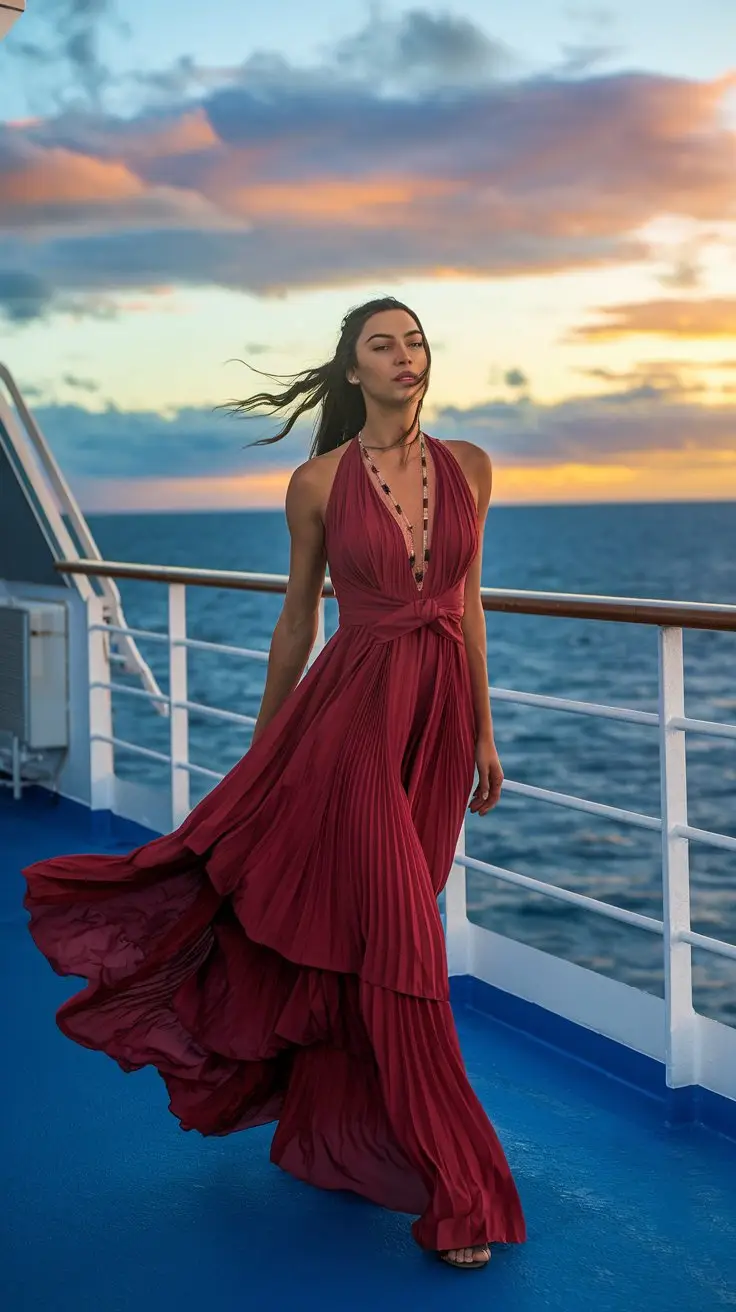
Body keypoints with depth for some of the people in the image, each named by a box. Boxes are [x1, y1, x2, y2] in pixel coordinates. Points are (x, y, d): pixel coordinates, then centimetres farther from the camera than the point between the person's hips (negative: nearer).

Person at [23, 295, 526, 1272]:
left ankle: (326, 1135, 34)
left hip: (440, 716, 4)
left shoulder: (468, 467, 6)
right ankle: (455, 1195, 7)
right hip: (354, 713, -4)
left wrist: (483, 732, 12)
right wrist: (265, 743, 12)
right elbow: (298, 618, 6)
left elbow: (469, 603, 12)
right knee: (397, 944, -4)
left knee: (353, 930, 14)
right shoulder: (319, 482, -3)